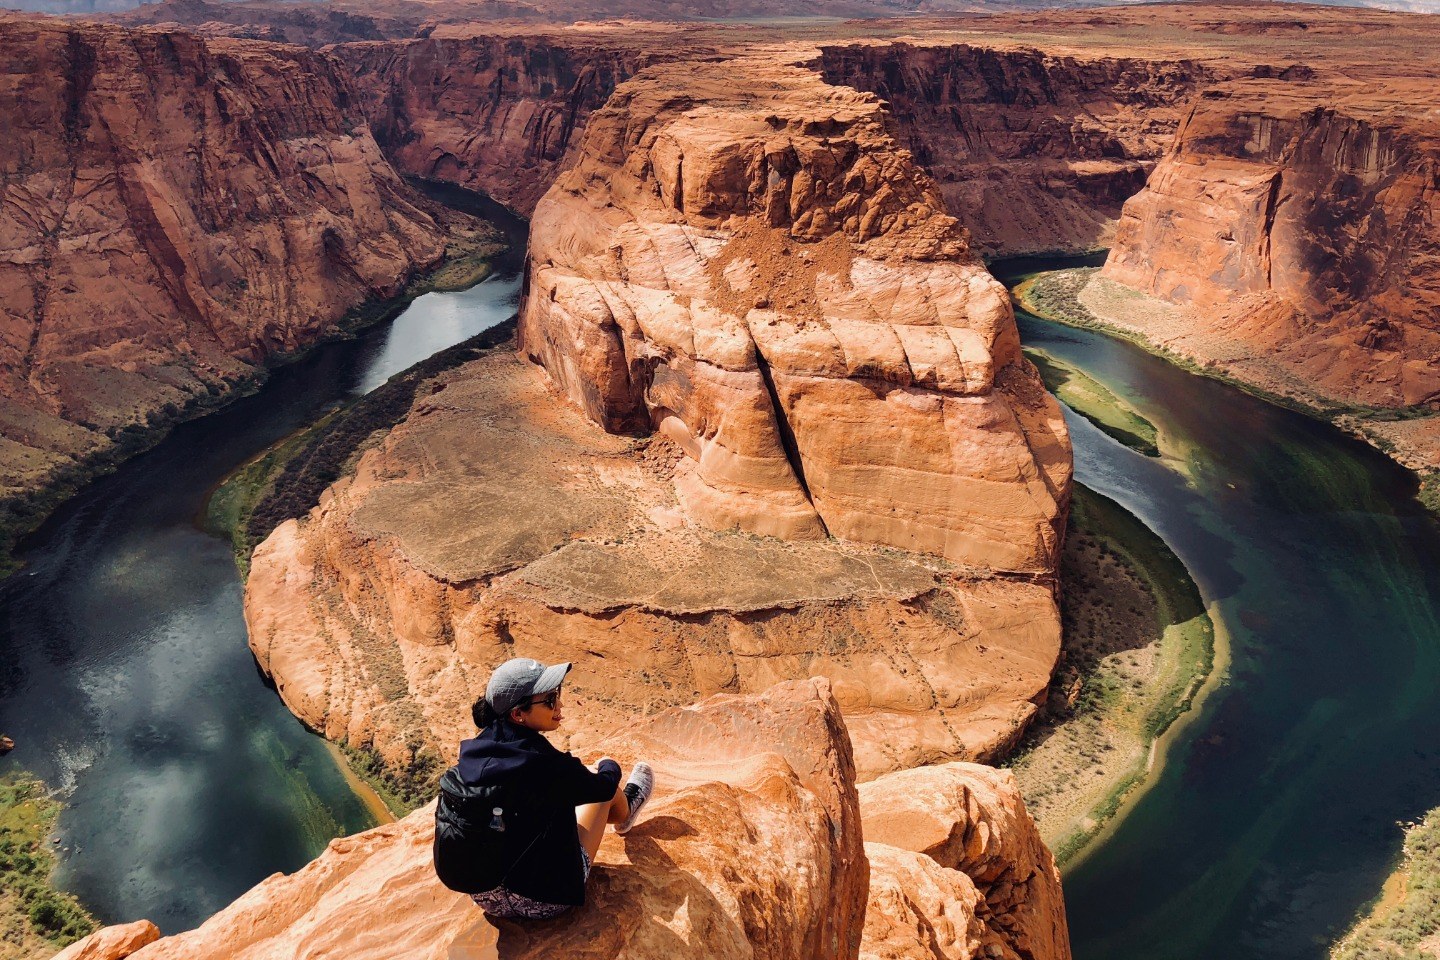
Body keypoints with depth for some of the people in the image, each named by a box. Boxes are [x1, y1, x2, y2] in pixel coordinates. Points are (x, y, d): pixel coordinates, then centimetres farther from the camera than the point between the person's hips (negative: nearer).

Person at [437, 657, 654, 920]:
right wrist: (609, 767, 17)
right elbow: (603, 786, -7)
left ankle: (621, 812, 53)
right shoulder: (544, 765, -28)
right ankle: (625, 813, 48)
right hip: (541, 902, -6)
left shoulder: (480, 747, -9)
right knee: (604, 787, 11)